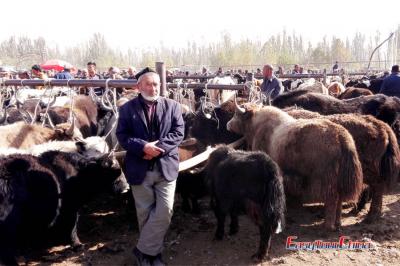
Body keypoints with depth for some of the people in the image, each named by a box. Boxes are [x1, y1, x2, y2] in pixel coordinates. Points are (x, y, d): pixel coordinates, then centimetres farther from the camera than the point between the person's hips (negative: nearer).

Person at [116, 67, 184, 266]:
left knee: (165, 211, -6)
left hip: (166, 167, 0)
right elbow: (122, 135, -5)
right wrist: (143, 147, -21)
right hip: (139, 169, 0)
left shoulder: (172, 106, 5)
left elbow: (178, 132, -3)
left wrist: (158, 147, -17)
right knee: (145, 213, 10)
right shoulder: (127, 108, 3)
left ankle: (144, 250, 12)